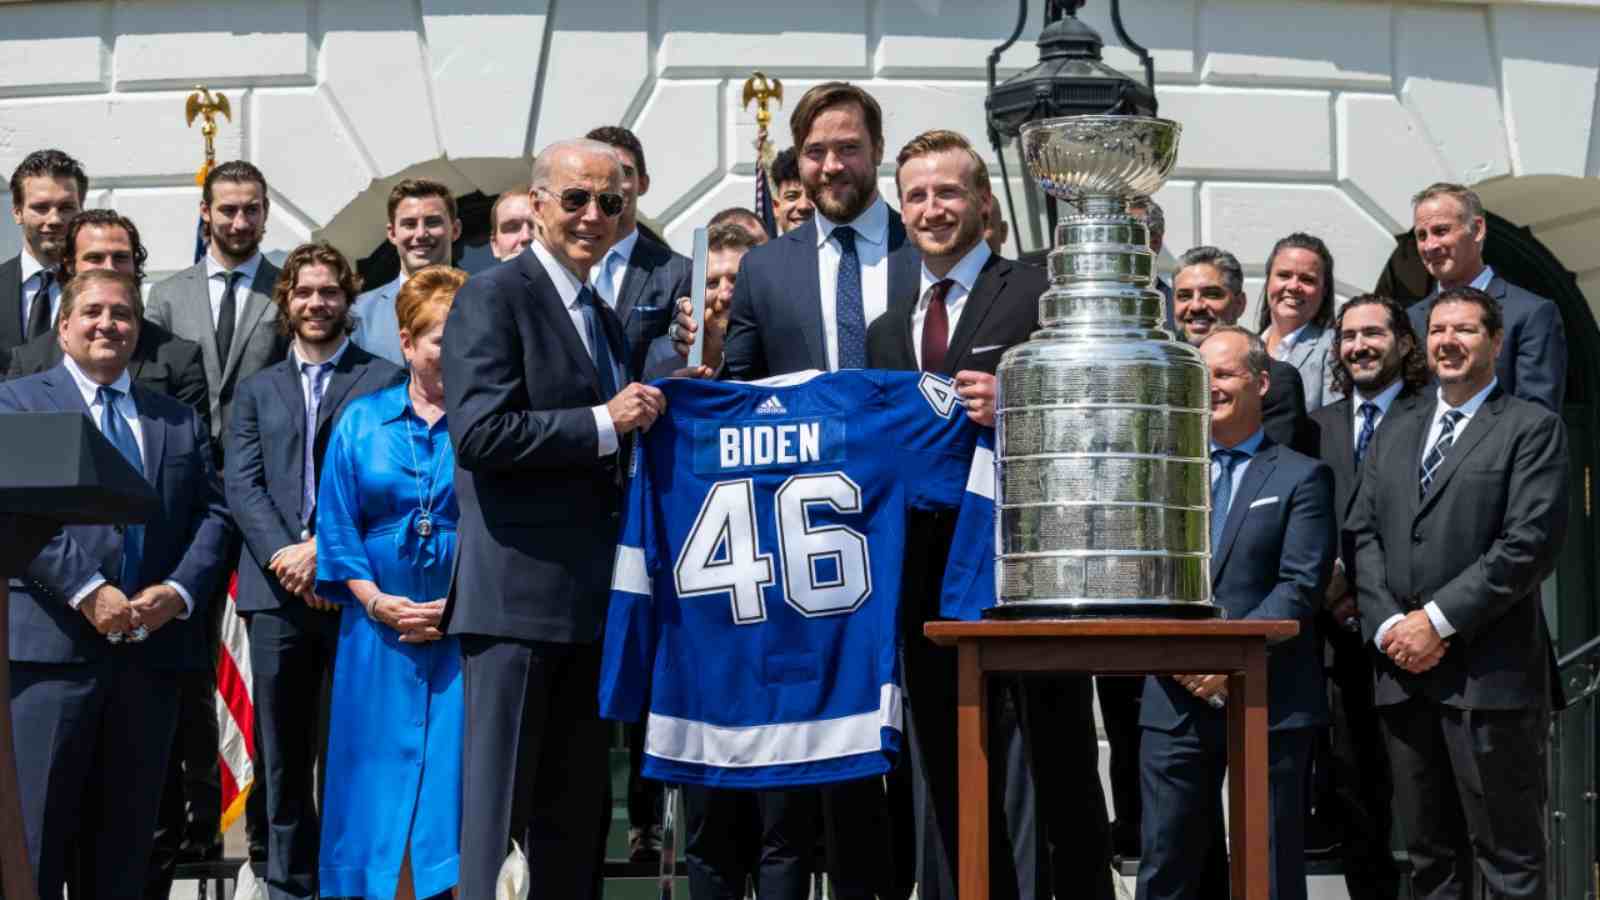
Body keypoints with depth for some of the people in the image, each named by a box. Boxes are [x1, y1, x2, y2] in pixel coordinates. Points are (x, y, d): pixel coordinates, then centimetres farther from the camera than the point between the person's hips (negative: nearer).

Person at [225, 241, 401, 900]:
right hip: (277, 592, 3)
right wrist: (286, 556, -9)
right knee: (284, 756, 4)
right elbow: (242, 486, 7)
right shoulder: (258, 391, 18)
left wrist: (323, 548, -12)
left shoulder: (385, 380, 8)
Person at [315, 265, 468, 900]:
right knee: (383, 773, 4)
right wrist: (377, 602, -7)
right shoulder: (362, 422, 8)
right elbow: (338, 525, 5)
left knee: (456, 775, -2)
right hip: (380, 628, 2)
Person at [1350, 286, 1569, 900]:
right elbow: (1363, 534, 12)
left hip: (1488, 673, -5)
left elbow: (1530, 544, -11)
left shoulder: (1531, 428, 0)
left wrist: (1438, 620, -14)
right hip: (1403, 670, 6)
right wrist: (1387, 625, -4)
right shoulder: (1394, 433, 19)